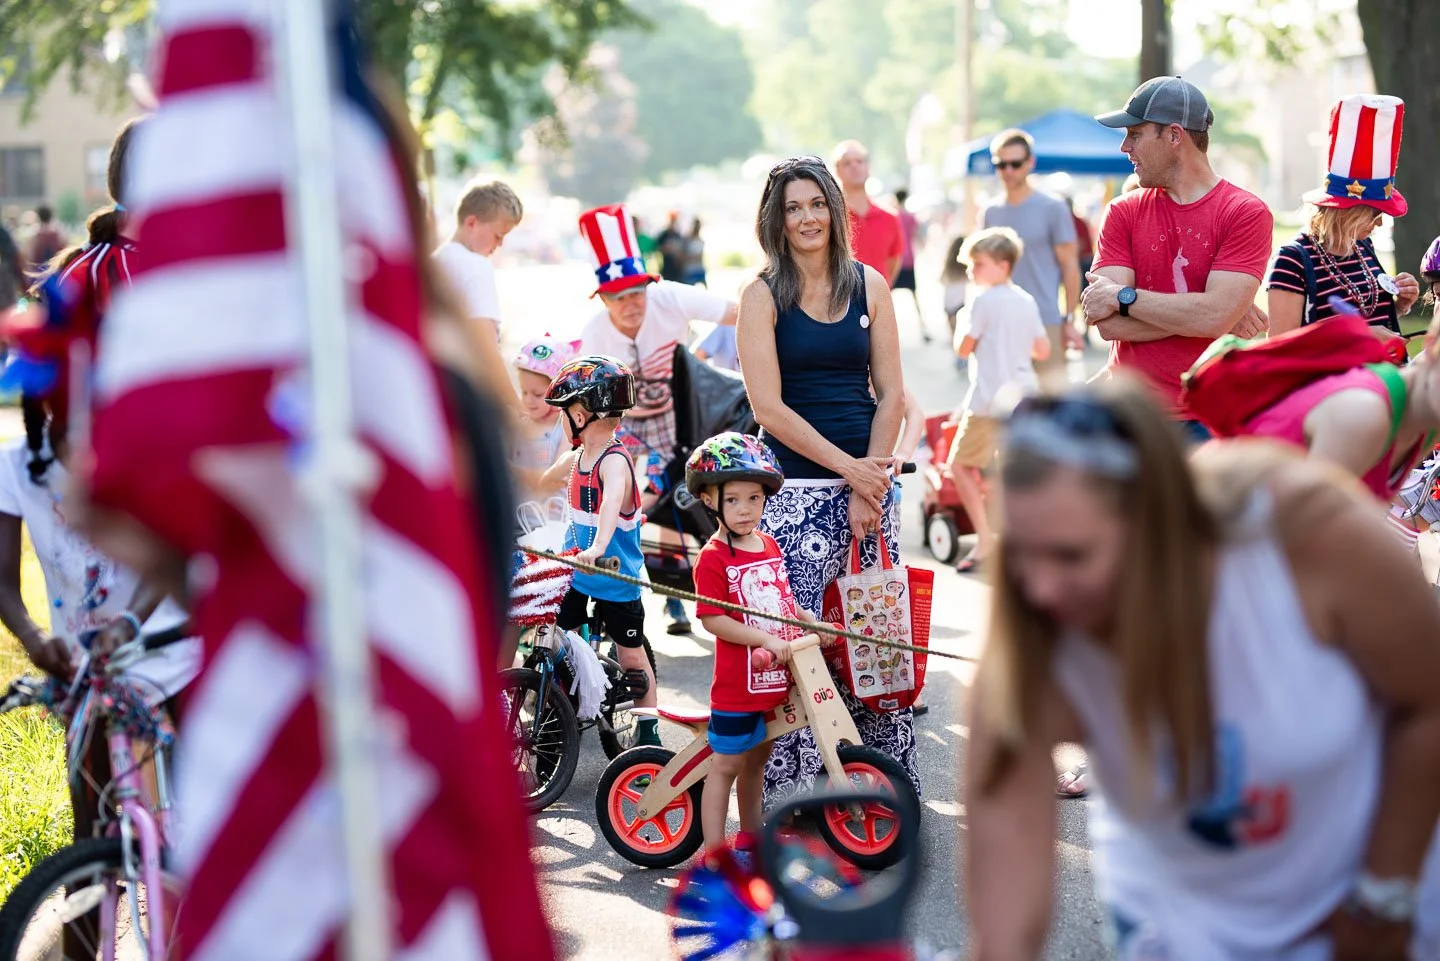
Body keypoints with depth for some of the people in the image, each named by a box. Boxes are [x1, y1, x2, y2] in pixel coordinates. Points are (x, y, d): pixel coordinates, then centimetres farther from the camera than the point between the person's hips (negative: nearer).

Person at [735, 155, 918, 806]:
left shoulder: (868, 284, 9)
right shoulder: (763, 296, 0)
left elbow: (890, 393, 6)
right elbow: (769, 407, -7)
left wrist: (871, 481, -6)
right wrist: (848, 470, -12)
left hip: (870, 481, 3)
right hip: (795, 489, -3)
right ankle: (792, 793, 0)